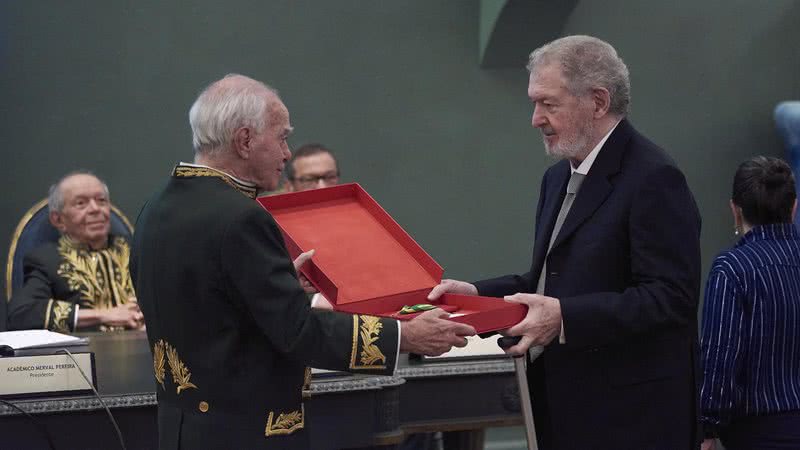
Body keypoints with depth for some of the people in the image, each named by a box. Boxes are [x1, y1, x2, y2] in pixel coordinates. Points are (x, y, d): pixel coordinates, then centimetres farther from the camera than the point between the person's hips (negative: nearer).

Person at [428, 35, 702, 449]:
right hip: (564, 407, 9)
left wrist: (564, 316, -27)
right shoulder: (560, 177, 16)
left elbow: (670, 298, -21)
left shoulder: (654, 179, -14)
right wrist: (476, 293, 5)